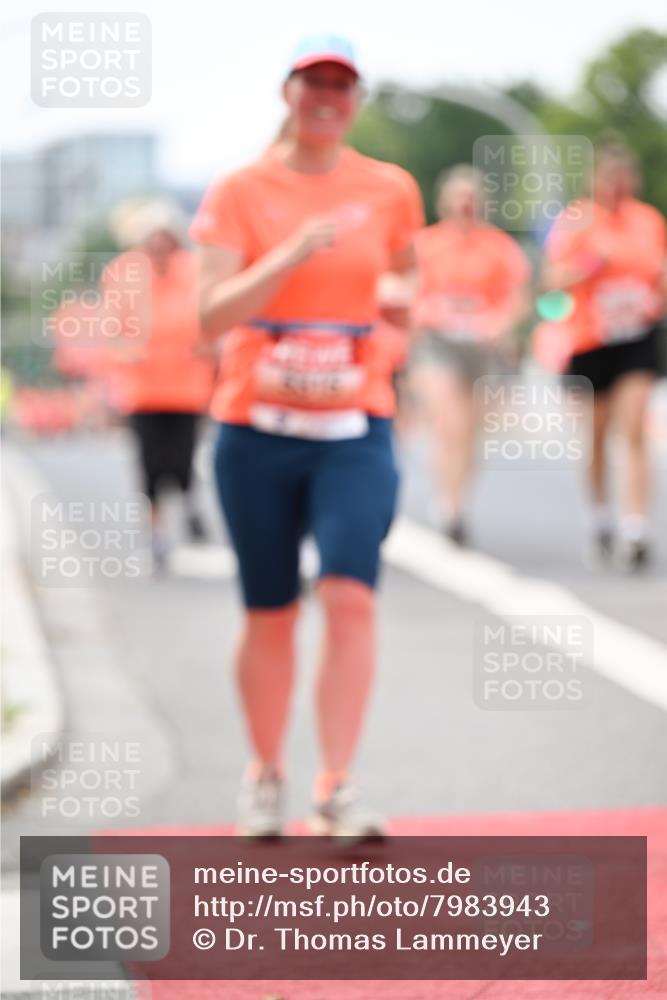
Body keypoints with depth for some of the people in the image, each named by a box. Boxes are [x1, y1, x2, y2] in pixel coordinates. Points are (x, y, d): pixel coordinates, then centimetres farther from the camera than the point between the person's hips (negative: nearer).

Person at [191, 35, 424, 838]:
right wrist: (292, 255, -23)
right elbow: (213, 316, -11)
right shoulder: (240, 192, 0)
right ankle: (265, 775, 26)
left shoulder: (390, 190, 6)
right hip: (256, 429, 0)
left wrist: (395, 309, 4)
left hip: (355, 428, 0)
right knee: (269, 614, 7)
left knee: (350, 596, -17)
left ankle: (337, 788, -14)